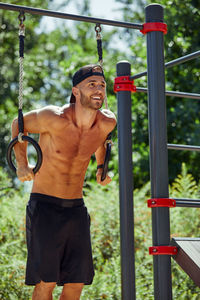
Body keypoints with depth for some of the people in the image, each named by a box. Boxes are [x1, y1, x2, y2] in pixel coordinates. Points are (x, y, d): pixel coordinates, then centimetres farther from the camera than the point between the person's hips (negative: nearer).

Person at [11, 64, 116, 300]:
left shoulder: (107, 123, -4)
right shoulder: (54, 118, -18)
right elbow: (19, 125, 2)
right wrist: (21, 164, 2)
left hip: (76, 209, 5)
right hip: (45, 206, -5)